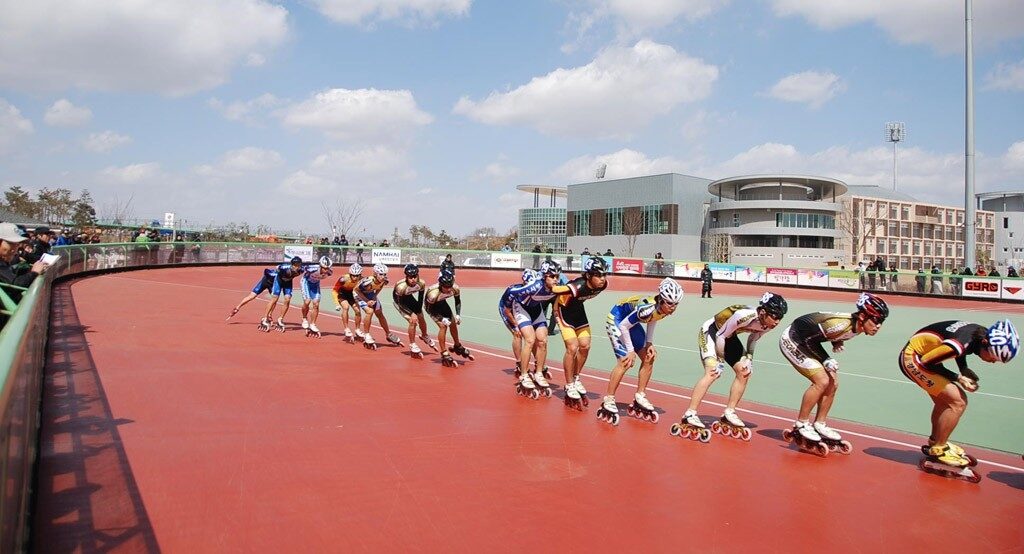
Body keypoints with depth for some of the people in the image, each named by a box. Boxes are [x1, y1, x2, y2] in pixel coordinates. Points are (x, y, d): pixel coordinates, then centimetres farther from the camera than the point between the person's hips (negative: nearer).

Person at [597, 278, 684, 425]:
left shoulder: (665, 309, -15)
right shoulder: (647, 308, -37)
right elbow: (623, 326, -28)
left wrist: (649, 343, -5)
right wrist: (630, 350, -20)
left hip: (631, 322, 8)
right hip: (617, 320, -8)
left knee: (649, 359, 4)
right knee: (625, 362, -17)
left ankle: (640, 399, 17)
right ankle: (608, 403, -7)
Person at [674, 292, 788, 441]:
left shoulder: (768, 324, -12)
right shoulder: (744, 315, -36)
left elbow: (753, 339, 8)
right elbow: (720, 336, -25)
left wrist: (749, 359, -3)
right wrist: (721, 360, -17)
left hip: (729, 336, 8)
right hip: (711, 331, -8)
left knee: (744, 372, 3)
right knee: (712, 372, -24)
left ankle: (729, 414, 16)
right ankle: (689, 416, -23)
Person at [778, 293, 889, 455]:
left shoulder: (857, 326, -6)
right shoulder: (842, 325, -32)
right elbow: (808, 339, -25)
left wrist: (837, 342, -8)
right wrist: (828, 362, -18)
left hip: (806, 341, 9)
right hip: (792, 340, -9)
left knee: (832, 384, 5)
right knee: (822, 381, -17)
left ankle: (819, 425, 20)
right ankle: (800, 426, -4)